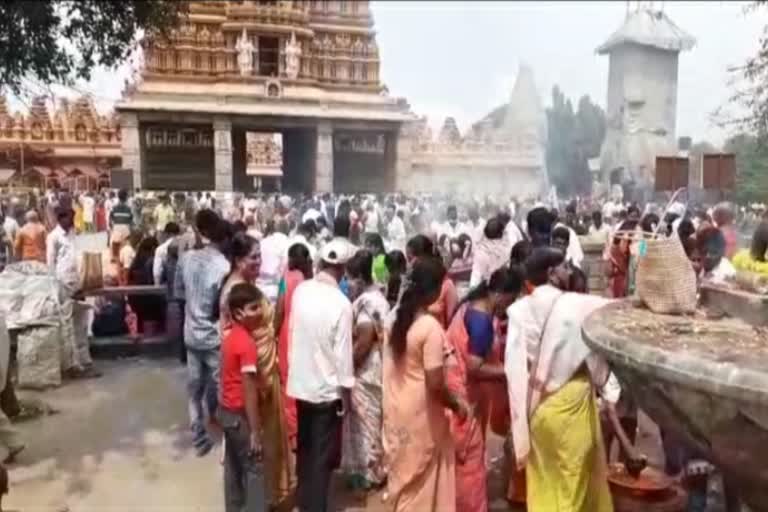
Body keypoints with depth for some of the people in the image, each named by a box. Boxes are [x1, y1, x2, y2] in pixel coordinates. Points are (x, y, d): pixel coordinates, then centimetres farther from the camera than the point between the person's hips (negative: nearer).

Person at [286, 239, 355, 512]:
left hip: (300, 382, 6)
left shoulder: (300, 290, -6)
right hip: (327, 387, -6)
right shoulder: (341, 303, -21)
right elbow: (343, 353, -18)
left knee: (305, 446, 24)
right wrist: (345, 390, -6)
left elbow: (293, 331, 5)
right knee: (322, 454, 10)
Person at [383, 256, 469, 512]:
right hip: (421, 414, -7)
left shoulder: (396, 316, 0)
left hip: (396, 409, 7)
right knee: (422, 478, 11)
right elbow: (435, 384, -23)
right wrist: (457, 405, -7)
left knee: (403, 471, 22)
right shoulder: (431, 327, -23)